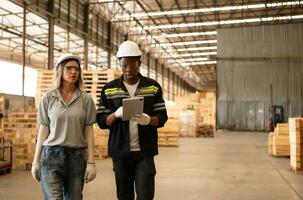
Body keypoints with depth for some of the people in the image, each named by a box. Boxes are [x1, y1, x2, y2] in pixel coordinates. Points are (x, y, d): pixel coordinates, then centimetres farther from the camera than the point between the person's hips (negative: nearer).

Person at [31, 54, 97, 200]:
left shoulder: (86, 100, 3)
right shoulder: (48, 98, 3)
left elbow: (89, 132, 3)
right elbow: (43, 130, 6)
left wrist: (91, 162, -1)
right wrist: (36, 161, 4)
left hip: (77, 156, 1)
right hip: (52, 155, -1)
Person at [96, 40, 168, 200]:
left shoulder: (153, 87, 4)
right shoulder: (109, 89, 5)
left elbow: (162, 118, 2)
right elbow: (101, 121, 2)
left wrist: (148, 120, -20)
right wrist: (116, 114, -19)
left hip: (145, 152, -1)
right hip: (120, 152, 1)